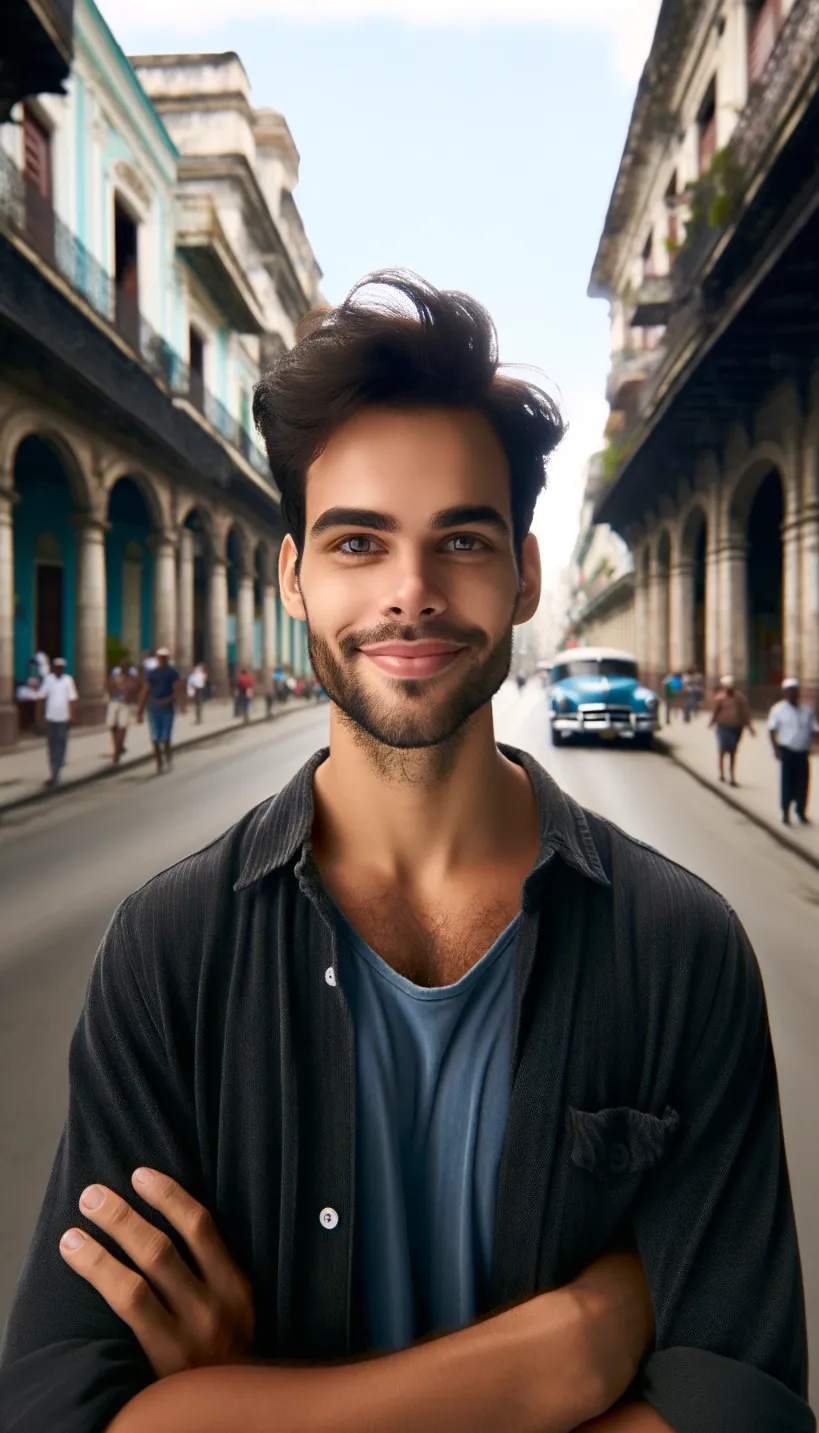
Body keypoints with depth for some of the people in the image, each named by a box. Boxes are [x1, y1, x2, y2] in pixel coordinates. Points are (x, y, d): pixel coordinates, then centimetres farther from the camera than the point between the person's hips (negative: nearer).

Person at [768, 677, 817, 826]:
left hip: (803, 752, 3)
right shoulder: (778, 709, -1)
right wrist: (776, 749, -10)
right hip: (787, 751, -3)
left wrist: (809, 746, -2)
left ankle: (801, 813, 20)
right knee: (787, 782, 0)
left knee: (802, 782, 5)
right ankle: (785, 814, 11)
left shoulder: (807, 710, 9)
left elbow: (812, 729, 12)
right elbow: (772, 730, -2)